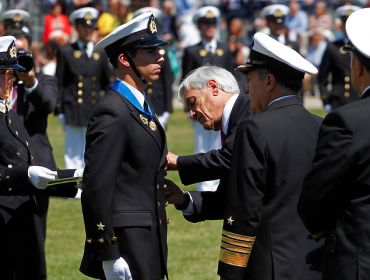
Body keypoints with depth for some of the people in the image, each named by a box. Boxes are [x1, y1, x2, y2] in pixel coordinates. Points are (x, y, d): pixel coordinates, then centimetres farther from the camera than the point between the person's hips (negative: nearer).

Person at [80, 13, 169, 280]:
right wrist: (108, 256, -21)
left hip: (148, 246, 9)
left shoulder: (140, 107, 15)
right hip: (126, 247, -9)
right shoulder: (112, 113, -15)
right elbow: (96, 190, -20)